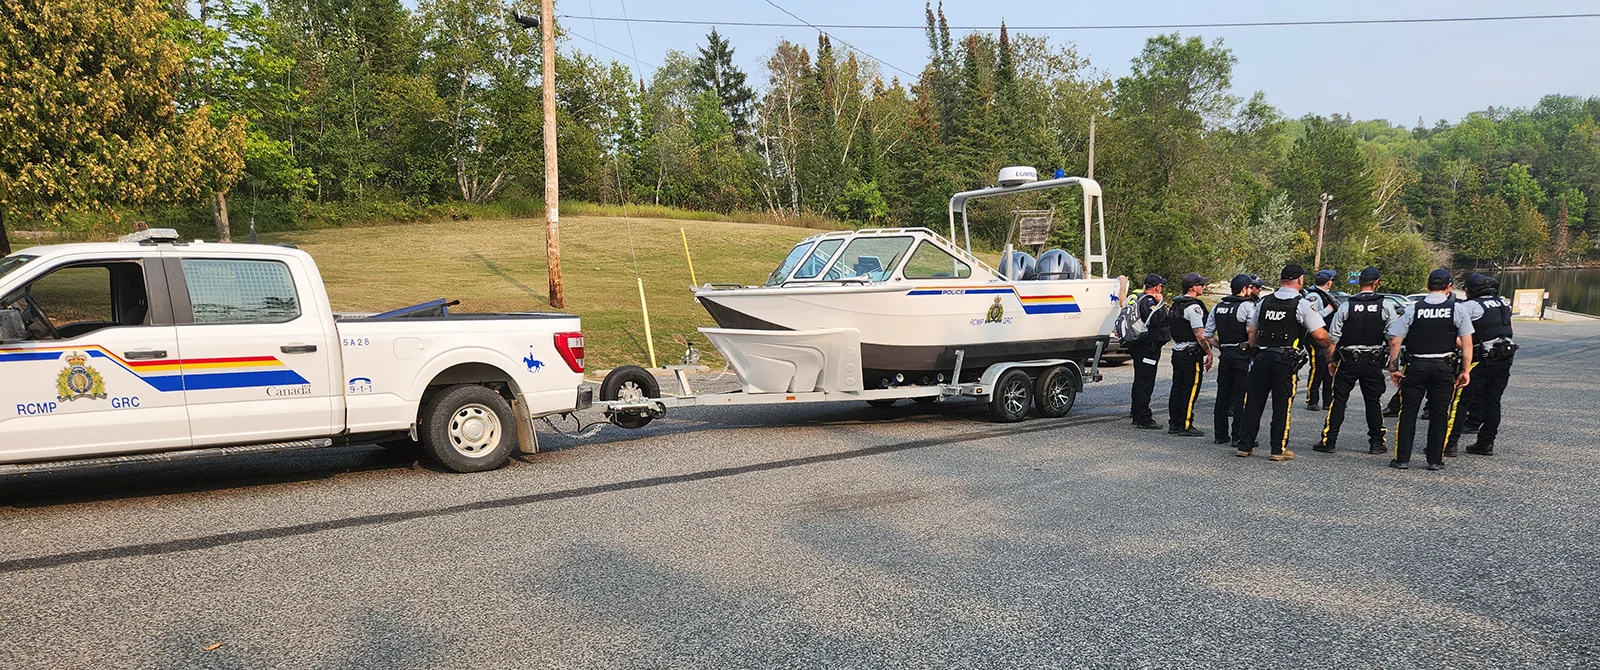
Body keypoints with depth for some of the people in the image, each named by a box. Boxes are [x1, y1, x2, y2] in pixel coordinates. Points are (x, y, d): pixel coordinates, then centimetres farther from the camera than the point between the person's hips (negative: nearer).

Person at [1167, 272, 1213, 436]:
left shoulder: (1176, 304, 12)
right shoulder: (1194, 307, -16)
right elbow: (1199, 334, -19)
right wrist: (1209, 352, -12)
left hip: (1177, 351, 9)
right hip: (1191, 353, -9)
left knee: (1177, 388, 11)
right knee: (1190, 390, -3)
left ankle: (1174, 424, 16)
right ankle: (1186, 426, -1)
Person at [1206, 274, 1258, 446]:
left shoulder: (1218, 307, 11)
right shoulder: (1247, 306, -10)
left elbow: (1207, 335, 12)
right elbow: (1252, 332, -22)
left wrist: (1222, 347, 15)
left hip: (1225, 355, 6)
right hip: (1243, 355, -6)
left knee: (1223, 394, 11)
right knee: (1241, 396, -1)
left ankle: (1220, 435, 15)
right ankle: (1238, 436, 1)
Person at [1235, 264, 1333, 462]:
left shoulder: (1265, 302, 8)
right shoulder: (1302, 304, -6)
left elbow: (1251, 330, 14)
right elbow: (1320, 335, -10)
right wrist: (1329, 348, 9)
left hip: (1262, 356, 4)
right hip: (1286, 360, -4)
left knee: (1254, 401, 9)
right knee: (1282, 405, 3)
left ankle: (1244, 445, 12)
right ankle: (1279, 449, 7)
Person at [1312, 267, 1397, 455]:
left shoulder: (1346, 306, -5)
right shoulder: (1385, 306, -3)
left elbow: (1333, 337, -4)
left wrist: (1332, 360, 8)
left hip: (1348, 360, -1)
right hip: (1373, 361, 1)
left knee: (1338, 400, 2)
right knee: (1374, 401, 11)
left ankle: (1328, 441, 1)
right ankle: (1376, 442, 15)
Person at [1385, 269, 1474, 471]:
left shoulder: (1412, 309, -4)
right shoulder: (1457, 310, -3)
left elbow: (1395, 342, -6)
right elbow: (1467, 344, -4)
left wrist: (1394, 368, 2)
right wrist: (1466, 370, 3)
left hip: (1415, 366, 0)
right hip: (1445, 368, 1)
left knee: (1408, 413, 6)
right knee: (1440, 414, 8)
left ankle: (1402, 458, 7)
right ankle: (1435, 460, 13)